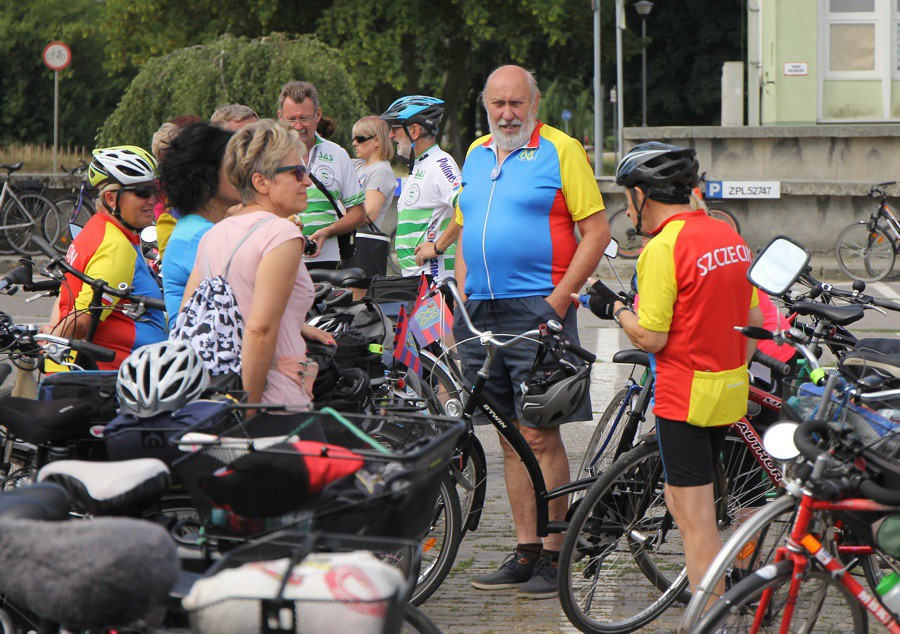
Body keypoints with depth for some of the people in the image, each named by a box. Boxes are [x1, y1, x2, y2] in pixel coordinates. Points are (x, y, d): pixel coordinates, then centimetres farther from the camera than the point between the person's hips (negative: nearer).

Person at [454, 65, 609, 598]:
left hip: (538, 309, -6)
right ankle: (526, 551, 14)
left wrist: (559, 299, -14)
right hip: (482, 314, 6)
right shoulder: (477, 155, 16)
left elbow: (597, 231, -8)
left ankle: (553, 555, -2)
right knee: (511, 439, 9)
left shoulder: (561, 150, -4)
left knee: (540, 435, -7)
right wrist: (463, 298, 12)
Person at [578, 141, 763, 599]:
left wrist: (615, 308, 0)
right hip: (731, 390, 8)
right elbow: (753, 322, 14)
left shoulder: (663, 248, -17)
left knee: (695, 518, -4)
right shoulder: (730, 237, 8)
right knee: (682, 501, 20)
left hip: (685, 394, -8)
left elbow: (651, 337, -18)